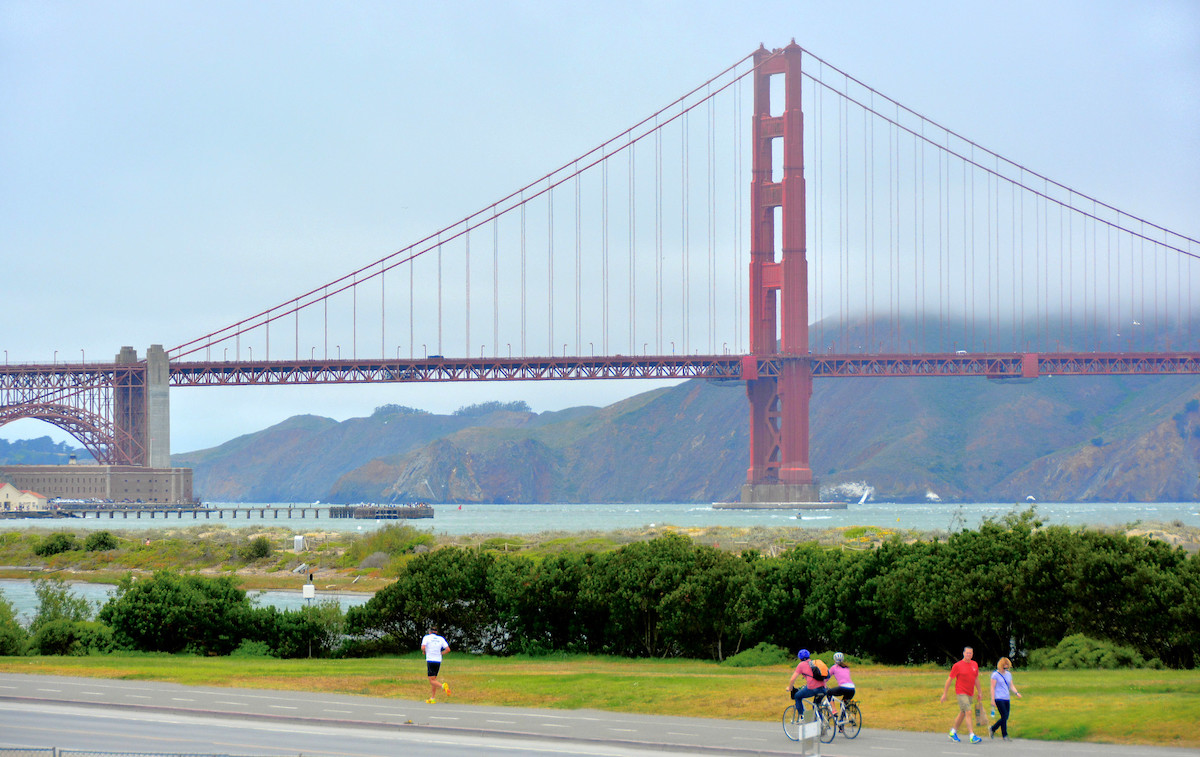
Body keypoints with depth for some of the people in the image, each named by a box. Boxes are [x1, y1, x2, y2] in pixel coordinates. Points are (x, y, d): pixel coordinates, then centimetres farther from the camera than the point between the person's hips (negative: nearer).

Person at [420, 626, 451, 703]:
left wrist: (424, 652, 7)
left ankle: (443, 686, -34)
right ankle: (432, 699, 14)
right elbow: (448, 649, 3)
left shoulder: (427, 637, 0)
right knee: (433, 680, 15)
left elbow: (423, 647, -15)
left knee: (432, 681, -6)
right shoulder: (441, 639, 10)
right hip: (438, 661, 5)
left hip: (430, 660, -5)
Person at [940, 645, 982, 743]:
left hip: (970, 694, 6)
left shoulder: (975, 664, 9)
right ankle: (972, 736, -19)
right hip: (961, 692, -6)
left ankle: (953, 732, 30)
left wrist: (979, 692, 20)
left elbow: (976, 679, 20)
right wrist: (944, 694, -2)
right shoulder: (957, 665, -7)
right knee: (968, 713, -15)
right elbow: (949, 679, -2)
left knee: (962, 713, 14)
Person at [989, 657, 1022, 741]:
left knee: (1005, 718, 3)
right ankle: (1005, 735, -2)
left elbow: (1011, 686, 19)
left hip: (1006, 699, 7)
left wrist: (1016, 692, -1)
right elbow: (993, 687, -5)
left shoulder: (1009, 674, 15)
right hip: (999, 698, -7)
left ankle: (992, 729, 18)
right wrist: (992, 700, -10)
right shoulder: (995, 674, -4)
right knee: (1004, 717, -13)